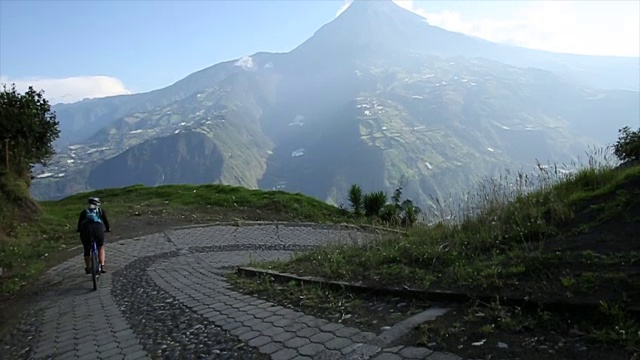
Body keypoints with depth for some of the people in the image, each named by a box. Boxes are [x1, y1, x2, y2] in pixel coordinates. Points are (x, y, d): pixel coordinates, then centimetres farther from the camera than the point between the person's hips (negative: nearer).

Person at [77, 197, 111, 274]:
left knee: (87, 250, 22)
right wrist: (108, 229, 36)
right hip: (98, 230, -1)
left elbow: (79, 223, 24)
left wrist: (79, 230, 41)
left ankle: (88, 268, 32)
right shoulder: (101, 210, 18)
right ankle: (102, 266, 14)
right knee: (101, 248, 22)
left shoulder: (84, 212, 21)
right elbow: (106, 221, 21)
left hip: (86, 231, 1)